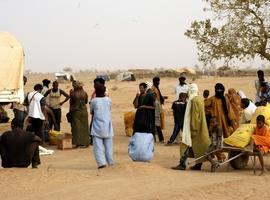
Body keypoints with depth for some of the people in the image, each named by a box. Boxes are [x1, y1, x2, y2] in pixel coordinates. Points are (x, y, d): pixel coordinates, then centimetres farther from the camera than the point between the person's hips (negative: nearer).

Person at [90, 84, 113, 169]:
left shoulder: (94, 101, -9)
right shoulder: (108, 100, -1)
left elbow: (91, 111, 6)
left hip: (97, 127, -3)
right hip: (107, 127, 3)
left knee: (98, 146, -5)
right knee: (108, 146, 14)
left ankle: (101, 162, -18)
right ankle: (110, 162, 20)